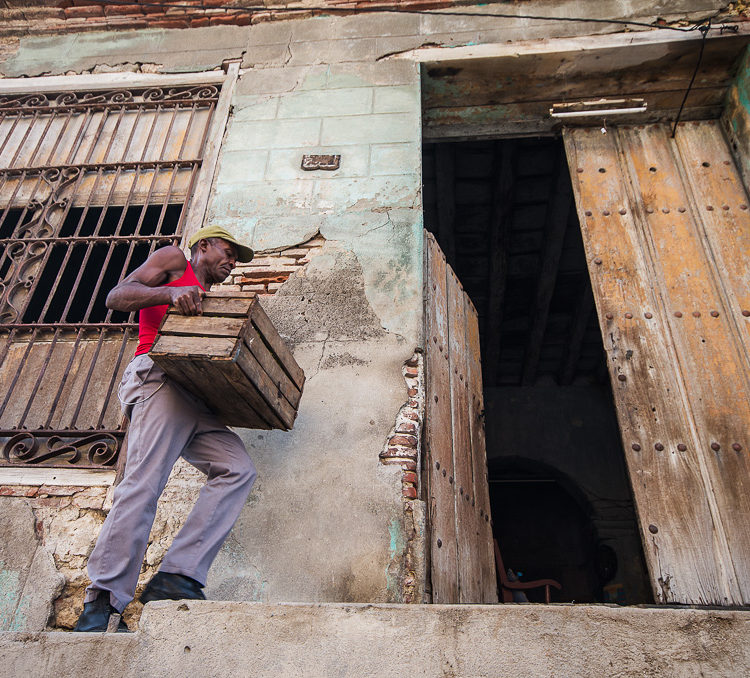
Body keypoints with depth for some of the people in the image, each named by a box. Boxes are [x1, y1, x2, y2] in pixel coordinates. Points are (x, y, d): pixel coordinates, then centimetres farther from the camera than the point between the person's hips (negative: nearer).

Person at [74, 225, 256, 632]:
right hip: (159, 376, -7)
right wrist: (171, 293, -15)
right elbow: (116, 297, 1)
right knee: (144, 483, -20)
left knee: (238, 469, -13)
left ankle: (176, 579, -20)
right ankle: (99, 605, -16)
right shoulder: (174, 261, 17)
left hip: (194, 399, 7)